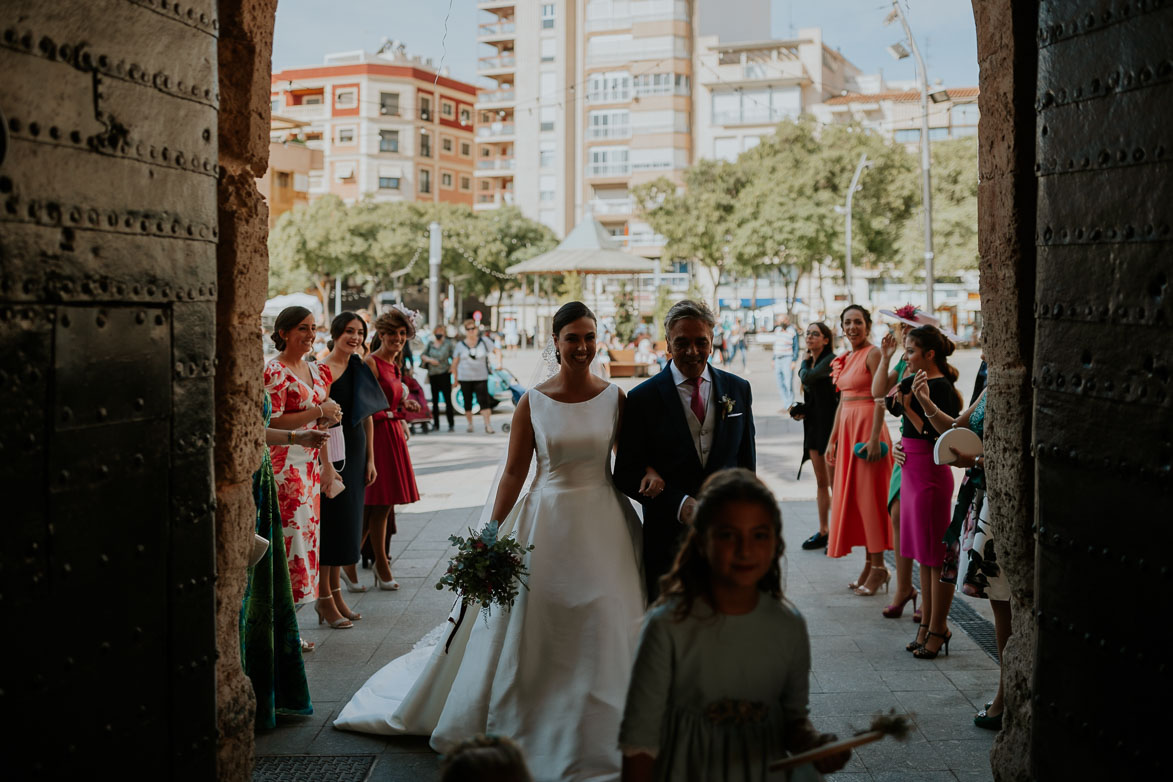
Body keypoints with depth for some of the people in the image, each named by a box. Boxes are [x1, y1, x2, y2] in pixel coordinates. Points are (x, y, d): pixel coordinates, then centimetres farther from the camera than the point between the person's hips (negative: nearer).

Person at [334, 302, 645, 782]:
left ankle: (596, 737, 24)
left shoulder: (615, 398, 0)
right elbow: (514, 472, -1)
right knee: (533, 630, 8)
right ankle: (530, 731, 29)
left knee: (602, 630, 5)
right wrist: (492, 537, -3)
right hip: (546, 521, -1)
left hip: (603, 525, 1)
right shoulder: (532, 402, -3)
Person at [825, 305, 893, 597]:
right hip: (846, 428, 9)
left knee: (869, 496, -6)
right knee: (849, 494, 8)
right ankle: (869, 565, 15)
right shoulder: (845, 359, 16)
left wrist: (874, 438, -21)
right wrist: (832, 439, 18)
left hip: (867, 426, -8)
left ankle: (879, 567, 1)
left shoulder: (873, 353, -8)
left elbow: (880, 399, -14)